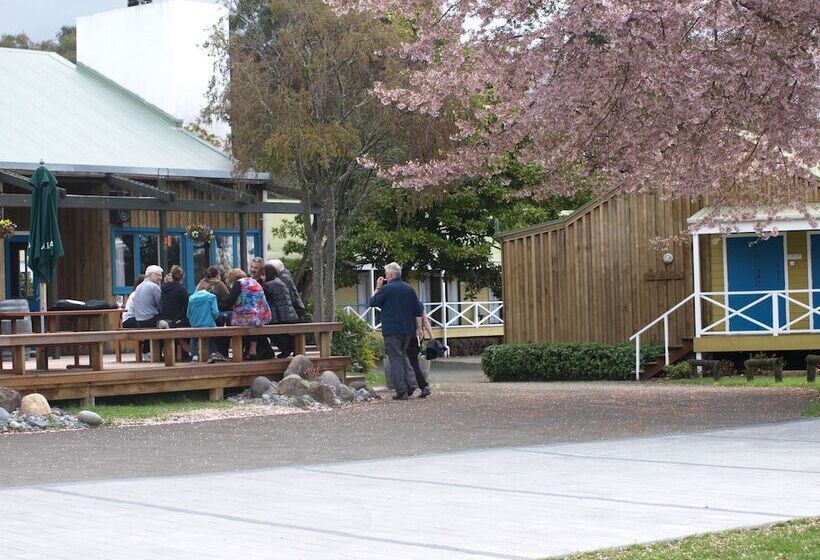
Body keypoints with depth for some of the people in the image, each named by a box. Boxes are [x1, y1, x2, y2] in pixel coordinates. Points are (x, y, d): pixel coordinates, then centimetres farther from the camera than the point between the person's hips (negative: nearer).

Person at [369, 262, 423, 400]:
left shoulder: (386, 289, -11)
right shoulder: (409, 289, 8)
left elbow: (373, 303, 1)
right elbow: (419, 310, 10)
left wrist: (377, 288, 9)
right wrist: (418, 327, 15)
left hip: (392, 330, -6)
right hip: (408, 330, 6)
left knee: (395, 359, -1)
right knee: (403, 355, 21)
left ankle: (401, 391, -4)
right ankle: (411, 381, 4)